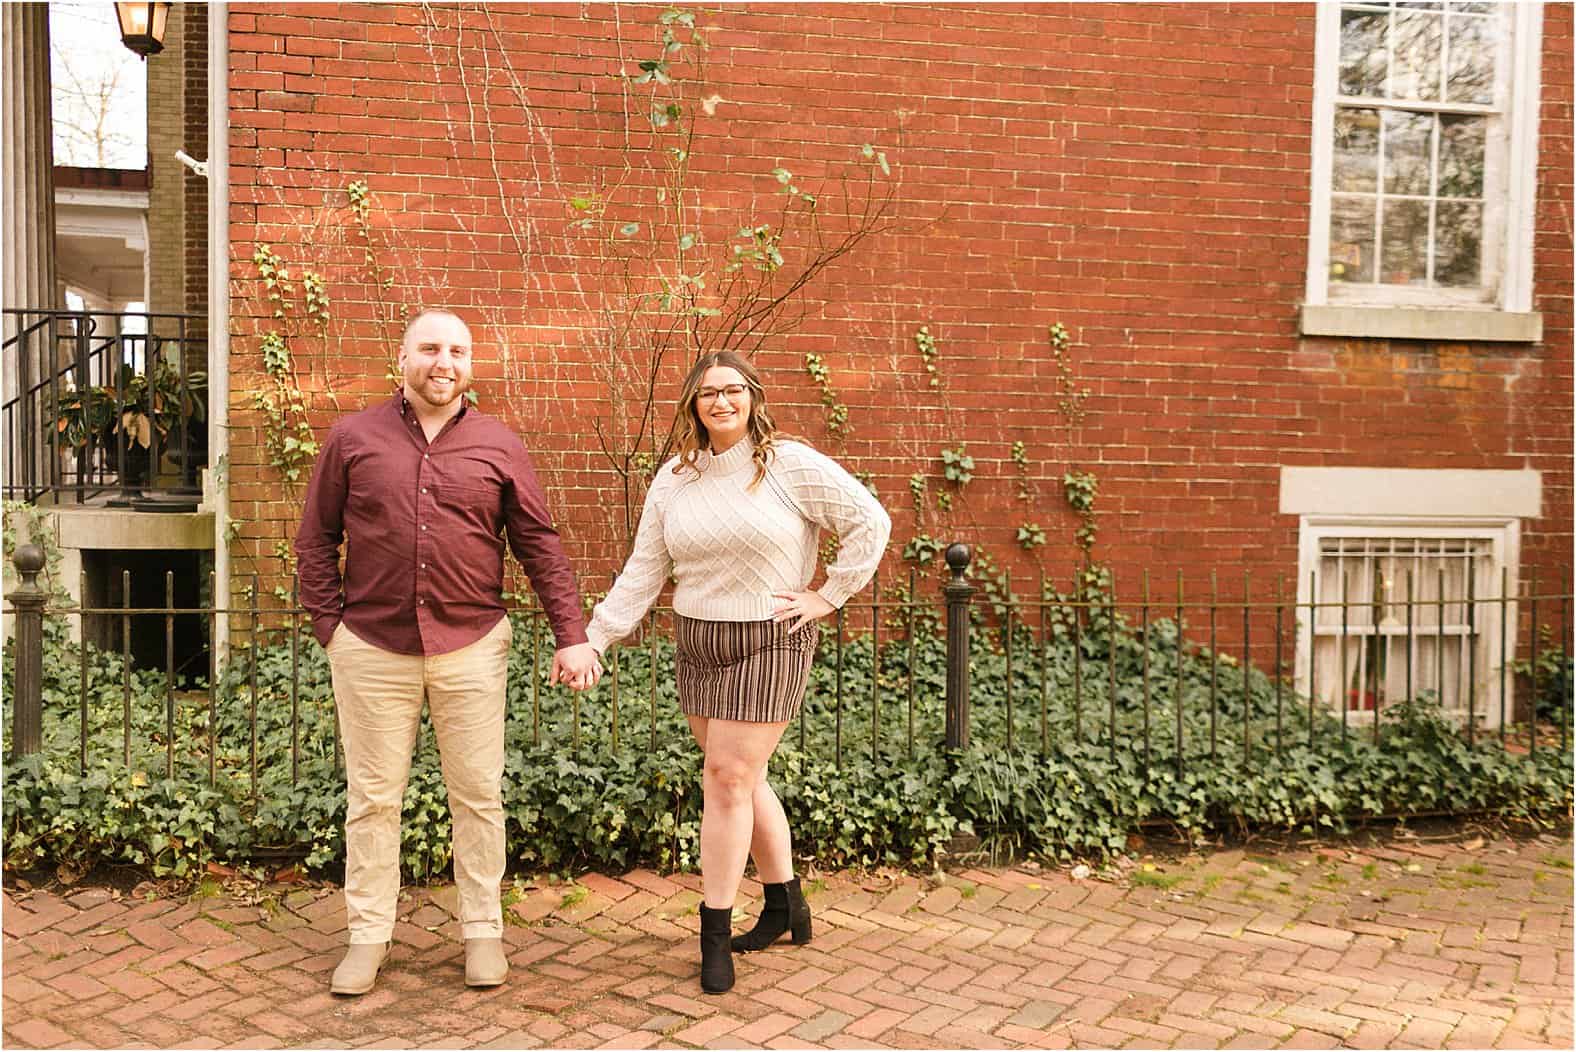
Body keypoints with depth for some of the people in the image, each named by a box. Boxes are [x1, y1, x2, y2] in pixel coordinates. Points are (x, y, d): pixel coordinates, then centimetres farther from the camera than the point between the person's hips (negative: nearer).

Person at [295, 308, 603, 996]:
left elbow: (540, 545, 2)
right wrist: (329, 626, -1)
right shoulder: (353, 438, 4)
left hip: (472, 648, 0)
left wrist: (572, 635, -4)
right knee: (373, 798, 9)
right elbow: (315, 540, 7)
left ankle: (482, 930, 23)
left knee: (478, 794, 8)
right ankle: (368, 937, 24)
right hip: (372, 649, 0)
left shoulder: (499, 447, 4)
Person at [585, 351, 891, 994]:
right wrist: (593, 638, -2)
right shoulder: (674, 480, 5)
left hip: (771, 645, -5)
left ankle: (715, 934, 6)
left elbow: (870, 522, -7)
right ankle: (784, 904, 32)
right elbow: (643, 572, 5)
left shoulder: (791, 465, -9)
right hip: (697, 645, 6)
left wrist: (827, 597, -9)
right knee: (741, 779, 14)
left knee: (728, 779, -7)